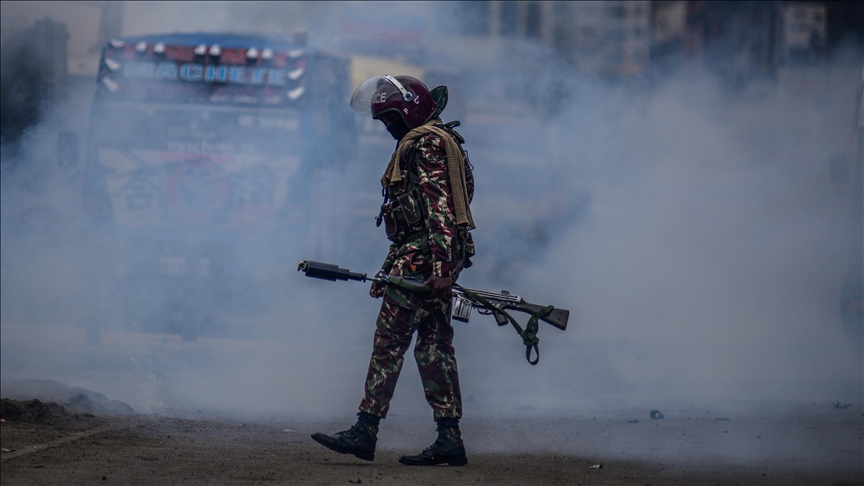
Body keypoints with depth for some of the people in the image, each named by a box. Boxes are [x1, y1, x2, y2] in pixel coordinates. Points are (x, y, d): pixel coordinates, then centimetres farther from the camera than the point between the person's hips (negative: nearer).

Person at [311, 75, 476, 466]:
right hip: (439, 259, 10)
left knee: (389, 340, -9)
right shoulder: (441, 141, 22)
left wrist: (439, 267, -27)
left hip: (422, 255, -10)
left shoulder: (424, 144, -10)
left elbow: (437, 207, -20)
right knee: (434, 345, 8)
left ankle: (365, 431, -10)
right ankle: (449, 438, 5)